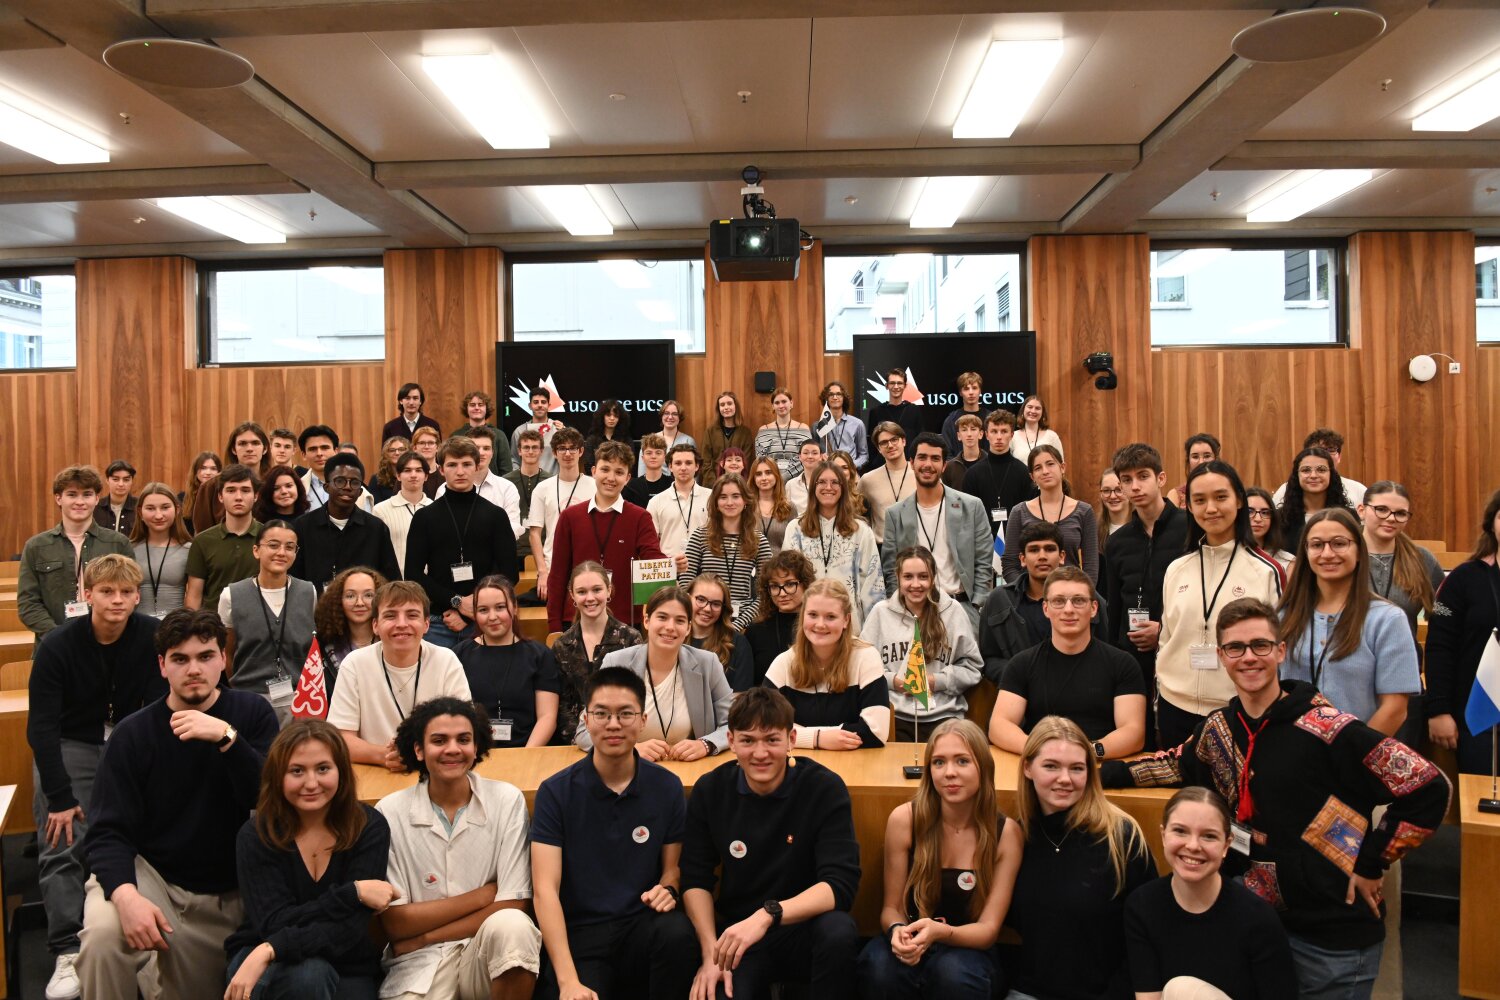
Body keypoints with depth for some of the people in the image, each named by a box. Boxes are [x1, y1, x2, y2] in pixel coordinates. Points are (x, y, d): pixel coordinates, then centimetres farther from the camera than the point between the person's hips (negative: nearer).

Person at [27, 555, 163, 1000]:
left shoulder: (152, 636, -13)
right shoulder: (57, 645, -16)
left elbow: (160, 708, -7)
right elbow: (42, 726, -15)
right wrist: (60, 797, -18)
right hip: (70, 744, -1)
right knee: (63, 843, -15)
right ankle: (68, 951, -10)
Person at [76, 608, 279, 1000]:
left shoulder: (252, 713, -8)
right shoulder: (132, 734, -9)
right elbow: (107, 832, -13)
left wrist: (227, 738, -33)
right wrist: (125, 893, -31)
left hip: (235, 892, 2)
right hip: (152, 874, -1)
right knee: (102, 934, -32)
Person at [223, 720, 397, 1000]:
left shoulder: (370, 828, -12)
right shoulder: (256, 835, -11)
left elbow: (350, 931, -18)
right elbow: (274, 925, -18)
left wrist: (272, 950, -29)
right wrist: (353, 893, -25)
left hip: (346, 969, 1)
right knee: (307, 973, -31)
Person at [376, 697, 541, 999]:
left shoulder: (507, 800, -3)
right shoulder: (390, 812, -2)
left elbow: (514, 906, -6)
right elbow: (395, 923, -2)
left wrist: (425, 937, -8)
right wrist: (482, 895, -7)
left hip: (491, 952, 2)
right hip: (420, 962, -2)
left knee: (510, 925, -31)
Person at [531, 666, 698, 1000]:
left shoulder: (667, 787, 3)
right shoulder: (556, 792, -4)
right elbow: (545, 889, -9)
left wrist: (668, 889, -12)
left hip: (643, 926, 3)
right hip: (578, 932, -3)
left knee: (678, 933, -30)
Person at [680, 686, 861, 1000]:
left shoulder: (825, 788, -12)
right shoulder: (710, 790, -4)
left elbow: (840, 884, -19)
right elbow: (696, 879, 0)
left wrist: (767, 915, -32)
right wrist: (712, 953, -14)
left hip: (805, 931, -1)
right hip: (737, 937, 1)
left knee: (838, 931, -33)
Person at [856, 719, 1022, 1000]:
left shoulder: (1006, 833, -10)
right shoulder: (904, 819, -11)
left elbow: (989, 927, -11)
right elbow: (891, 906, -2)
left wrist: (940, 932, -33)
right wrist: (898, 931, -27)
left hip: (967, 949, 0)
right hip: (912, 945, 0)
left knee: (954, 972, -36)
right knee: (879, 966, -34)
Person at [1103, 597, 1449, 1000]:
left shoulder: (1325, 729, -19)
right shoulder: (1219, 728, 1)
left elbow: (1428, 789, -17)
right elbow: (1180, 764, 21)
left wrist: (1371, 863, -12)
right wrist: (1106, 772, 12)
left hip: (1335, 935, -5)